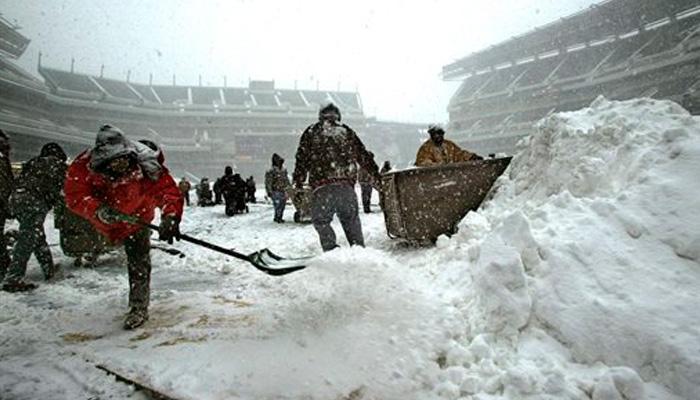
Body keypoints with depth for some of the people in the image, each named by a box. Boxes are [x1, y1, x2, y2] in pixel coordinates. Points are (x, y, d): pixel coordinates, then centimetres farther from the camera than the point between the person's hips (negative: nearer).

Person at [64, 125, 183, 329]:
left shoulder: (146, 167, -36)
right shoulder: (84, 166, -32)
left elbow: (168, 190, -37)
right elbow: (75, 195, -32)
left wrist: (170, 217, -55)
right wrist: (98, 210, -52)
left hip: (136, 216, -2)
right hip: (103, 218, 2)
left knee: (138, 262, -5)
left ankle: (139, 307, 10)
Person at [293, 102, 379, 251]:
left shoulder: (311, 132, 13)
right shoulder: (347, 131, 19)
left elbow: (302, 158, 10)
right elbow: (363, 155, 23)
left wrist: (298, 182, 14)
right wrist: (375, 173, 31)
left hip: (322, 184, -2)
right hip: (347, 184, 3)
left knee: (321, 219, 8)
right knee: (350, 218, 17)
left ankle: (331, 250, -5)